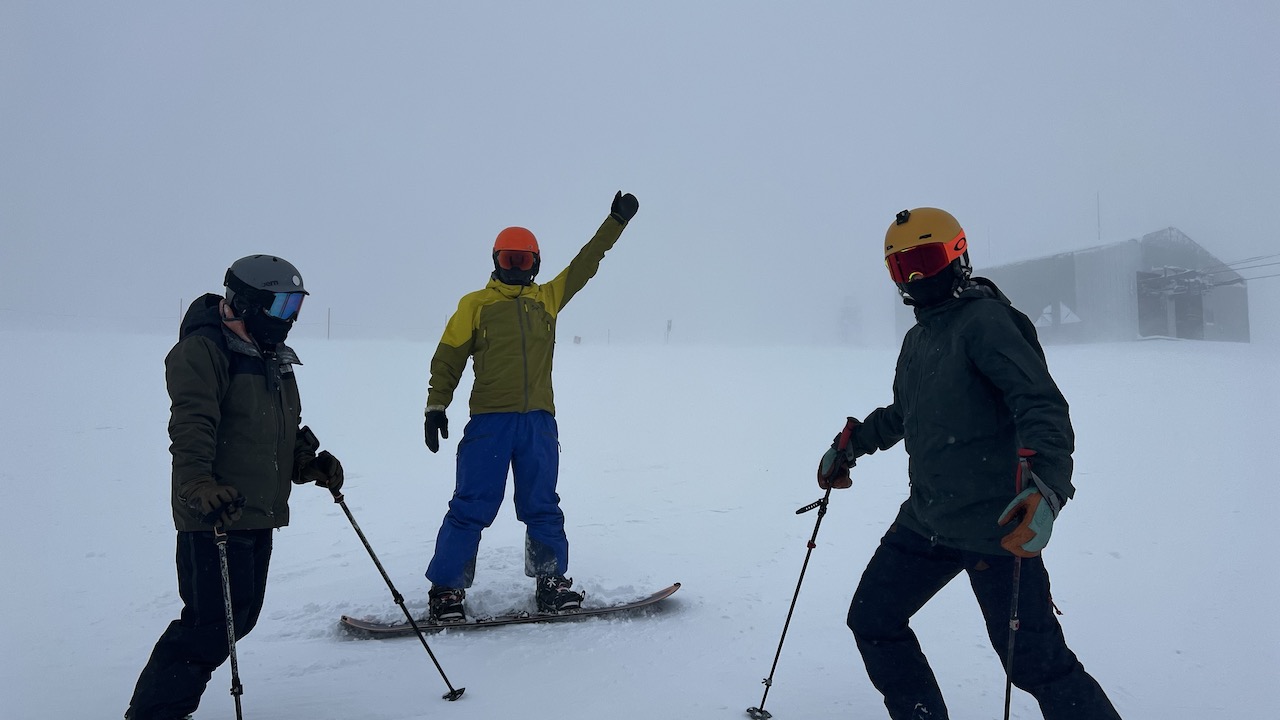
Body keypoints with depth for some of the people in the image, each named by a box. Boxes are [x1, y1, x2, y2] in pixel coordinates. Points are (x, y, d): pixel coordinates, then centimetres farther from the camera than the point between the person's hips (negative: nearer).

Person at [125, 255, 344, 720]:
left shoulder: (274, 357, 18)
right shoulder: (203, 350, -11)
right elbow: (191, 425, -24)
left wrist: (312, 463, 9)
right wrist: (199, 484, -38)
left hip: (260, 513, 10)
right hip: (215, 513, -9)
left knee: (240, 617, 14)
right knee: (214, 623, -10)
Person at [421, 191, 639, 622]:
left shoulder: (548, 299, 15)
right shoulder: (475, 304, 8)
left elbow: (586, 263, 18)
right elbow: (448, 359, 8)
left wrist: (616, 221, 16)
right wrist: (435, 407, 0)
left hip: (538, 422, 3)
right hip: (489, 421, -3)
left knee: (542, 507, 9)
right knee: (471, 507, -2)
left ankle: (551, 584, 19)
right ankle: (446, 588, 7)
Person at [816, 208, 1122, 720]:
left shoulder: (985, 320, -12)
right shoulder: (918, 338, 14)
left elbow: (1043, 406, -24)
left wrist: (1046, 486, -38)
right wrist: (851, 446, 34)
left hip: (996, 527, -9)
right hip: (926, 520, 9)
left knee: (1036, 663, -5)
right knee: (872, 620, 14)